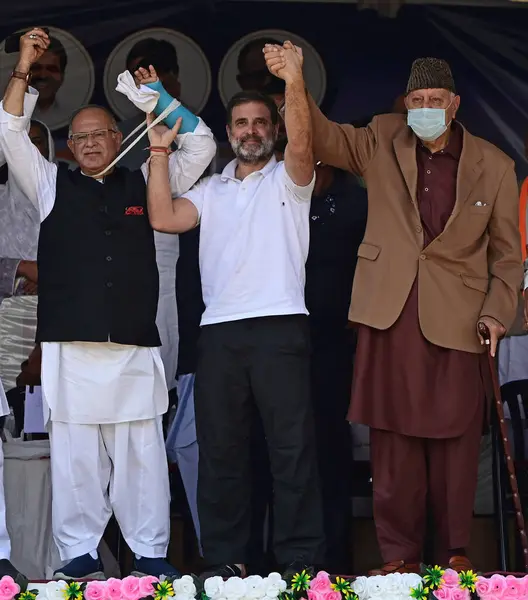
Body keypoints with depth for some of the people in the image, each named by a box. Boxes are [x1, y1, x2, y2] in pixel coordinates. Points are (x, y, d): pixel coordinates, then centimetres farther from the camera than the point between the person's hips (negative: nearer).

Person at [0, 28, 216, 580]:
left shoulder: (143, 183, 17)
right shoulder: (51, 184, 15)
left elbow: (200, 146, 15)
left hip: (135, 348, 1)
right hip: (70, 347, 0)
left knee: (141, 454, 1)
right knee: (74, 454, -1)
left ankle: (150, 554, 6)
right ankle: (79, 556, 5)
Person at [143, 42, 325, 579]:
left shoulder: (288, 180, 9)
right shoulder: (210, 190, 20)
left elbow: (301, 145, -13)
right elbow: (164, 219, 6)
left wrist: (294, 83, -26)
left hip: (279, 327, -4)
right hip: (219, 331, 4)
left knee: (292, 448, -5)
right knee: (219, 448, 5)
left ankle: (300, 560, -3)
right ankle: (223, 559, 11)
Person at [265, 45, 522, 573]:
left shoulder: (494, 166, 6)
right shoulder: (382, 144, 8)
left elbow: (507, 251, 9)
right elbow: (322, 137, -4)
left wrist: (497, 312, -3)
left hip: (457, 320, -1)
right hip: (390, 314, 1)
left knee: (454, 441, 2)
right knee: (394, 440, 3)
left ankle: (455, 552, 14)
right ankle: (399, 553, 12)